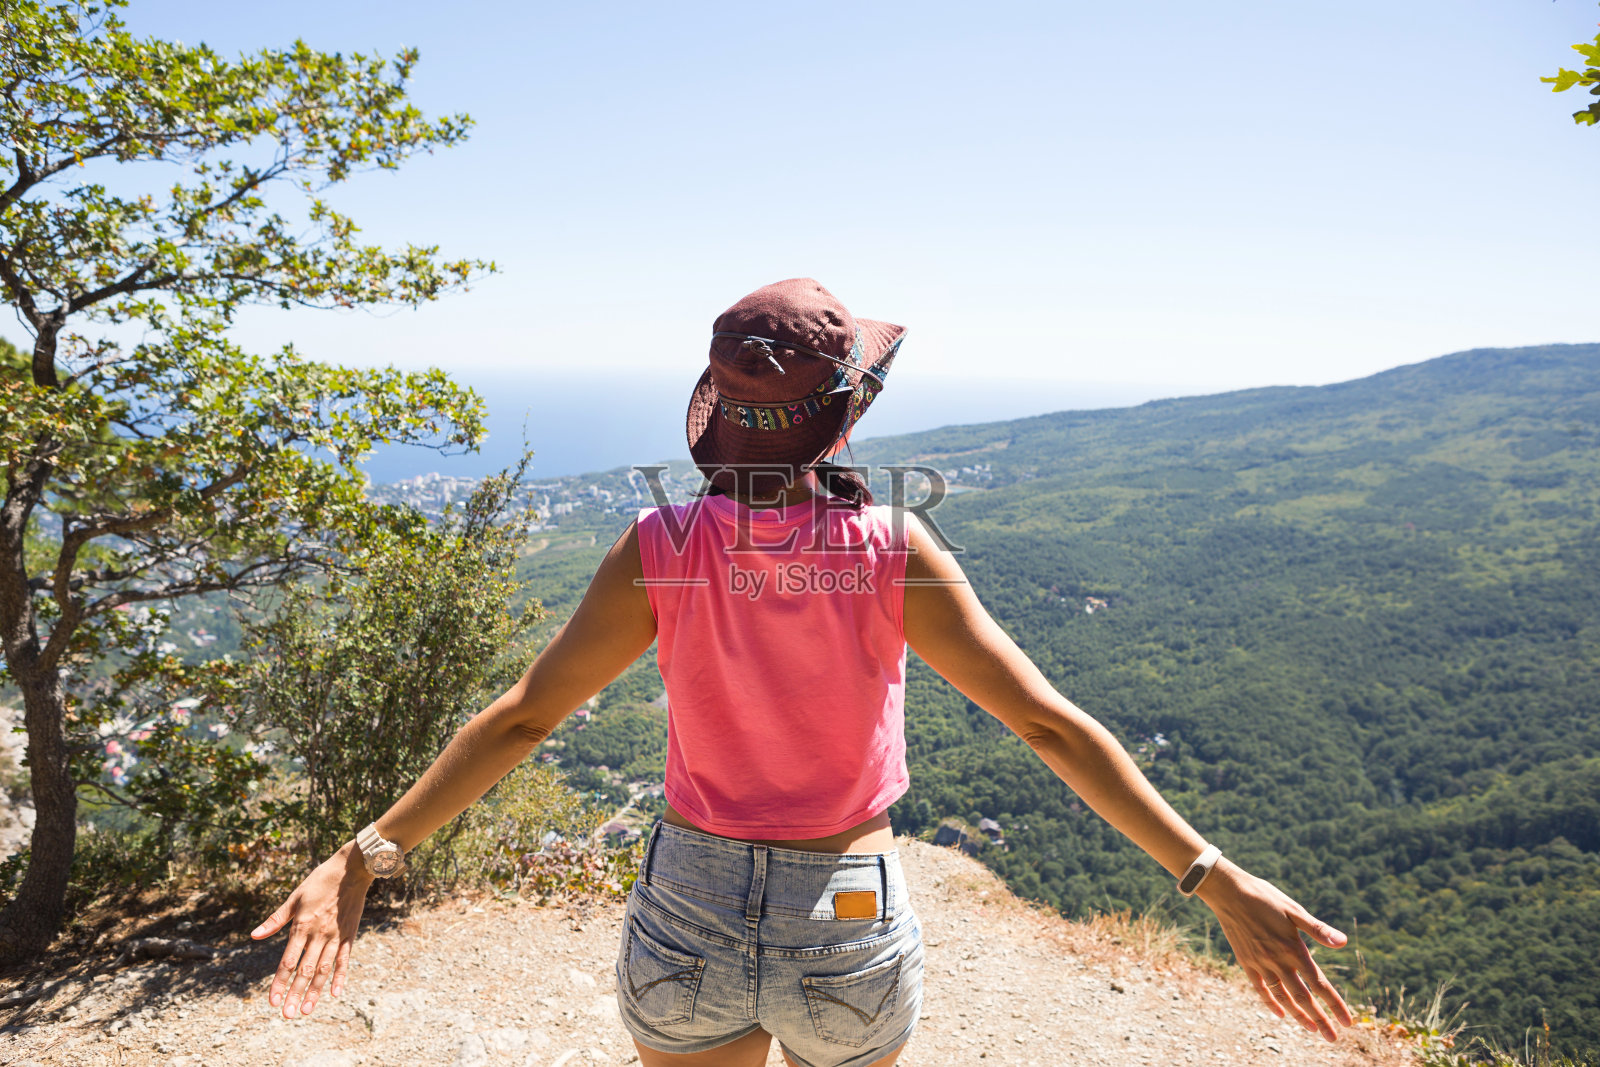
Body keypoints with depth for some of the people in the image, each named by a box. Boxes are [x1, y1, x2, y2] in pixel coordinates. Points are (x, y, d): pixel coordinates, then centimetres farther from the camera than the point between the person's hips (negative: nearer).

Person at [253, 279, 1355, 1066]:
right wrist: (1215, 878, -10)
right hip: (852, 932, 0)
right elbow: (1049, 723, -17)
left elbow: (519, 718, -13)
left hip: (688, 918, 1)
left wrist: (365, 855, -4)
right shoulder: (895, 550, -18)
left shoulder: (663, 547, -15)